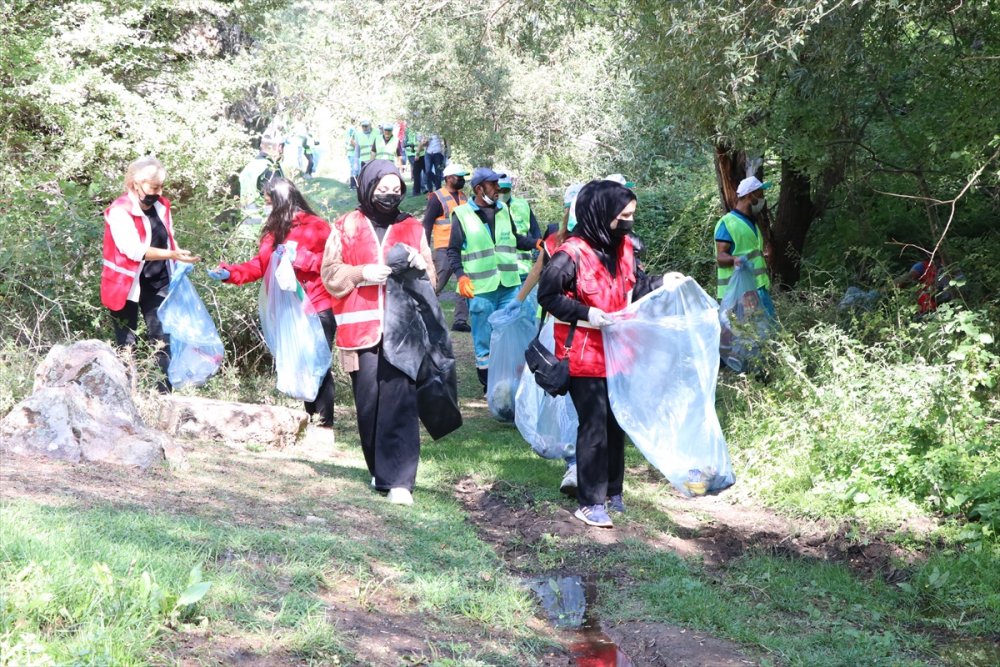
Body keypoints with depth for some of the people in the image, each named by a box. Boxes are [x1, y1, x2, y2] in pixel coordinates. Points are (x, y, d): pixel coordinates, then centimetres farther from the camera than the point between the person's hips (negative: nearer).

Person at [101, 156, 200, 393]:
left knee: (162, 338, 4)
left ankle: (164, 390, 8)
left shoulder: (161, 206, 4)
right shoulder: (119, 211, -16)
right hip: (127, 285, -6)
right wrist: (172, 255, -32)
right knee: (126, 344, 4)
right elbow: (134, 250, -25)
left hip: (157, 283, 6)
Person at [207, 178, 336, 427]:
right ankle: (310, 418, 13)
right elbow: (261, 265, 14)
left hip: (317, 309, -7)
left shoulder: (317, 227, -6)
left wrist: (299, 257, -17)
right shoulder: (276, 230, 17)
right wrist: (230, 273, 1)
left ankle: (324, 422, -7)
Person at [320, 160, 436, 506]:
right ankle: (380, 469, 20)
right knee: (368, 403, 4)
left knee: (400, 403, -9)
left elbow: (430, 280, 16)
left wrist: (419, 263, -6)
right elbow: (331, 275, 5)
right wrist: (362, 273, -11)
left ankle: (399, 479, -9)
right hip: (362, 328, 0)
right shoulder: (346, 227, 9)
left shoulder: (412, 228, 14)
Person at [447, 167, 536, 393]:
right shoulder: (462, 214, -3)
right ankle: (488, 384, 16)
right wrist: (461, 275, -14)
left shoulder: (503, 210, 11)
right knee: (484, 340, 4)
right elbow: (453, 251, 0)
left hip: (509, 285, 4)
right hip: (480, 289, -4)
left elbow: (515, 239, 21)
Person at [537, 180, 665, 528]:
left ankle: (612, 492, 29)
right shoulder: (572, 254, -19)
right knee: (594, 427, -4)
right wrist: (587, 314, -23)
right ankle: (590, 502, 6)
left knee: (616, 423, 15)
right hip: (585, 355, -7)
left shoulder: (623, 248, 5)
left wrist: (663, 283, 3)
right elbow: (547, 295, -17)